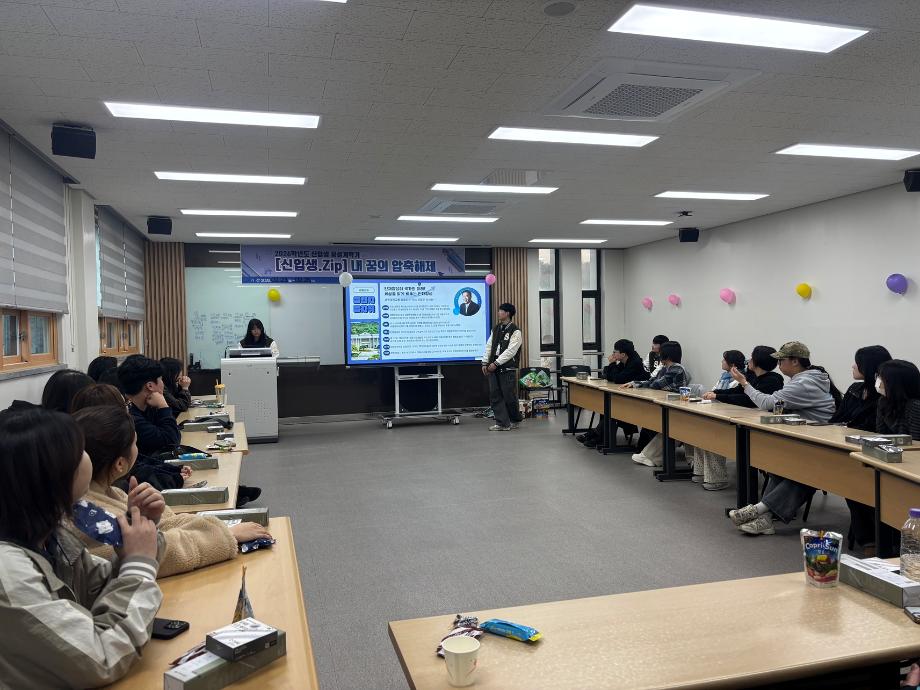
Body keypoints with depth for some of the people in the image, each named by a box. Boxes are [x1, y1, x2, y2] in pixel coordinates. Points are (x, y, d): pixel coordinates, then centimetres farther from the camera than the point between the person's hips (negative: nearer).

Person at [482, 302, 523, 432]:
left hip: (507, 369, -6)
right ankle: (502, 423, 9)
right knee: (495, 396, 3)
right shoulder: (496, 328, 14)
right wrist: (485, 363, 5)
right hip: (494, 368, 6)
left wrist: (496, 363, -17)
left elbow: (510, 351, -15)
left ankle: (515, 420, 22)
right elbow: (489, 346, 14)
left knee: (509, 396, 0)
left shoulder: (515, 331, -7)